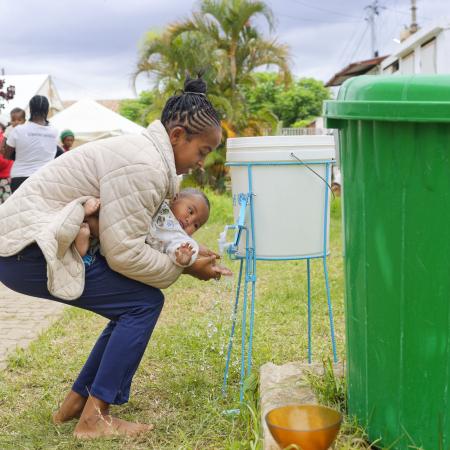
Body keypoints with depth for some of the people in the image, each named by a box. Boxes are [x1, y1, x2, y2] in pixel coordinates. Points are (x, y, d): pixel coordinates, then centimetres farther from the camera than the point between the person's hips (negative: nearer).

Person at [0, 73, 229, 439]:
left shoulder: (148, 152, 12)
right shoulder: (144, 165, -20)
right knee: (144, 303, -10)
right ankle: (94, 418, -5)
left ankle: (76, 402, 21)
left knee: (135, 308, 12)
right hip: (29, 248, -10)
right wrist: (184, 268, -8)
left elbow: (128, 234, 13)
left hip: (37, 239, 10)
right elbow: (123, 252, -21)